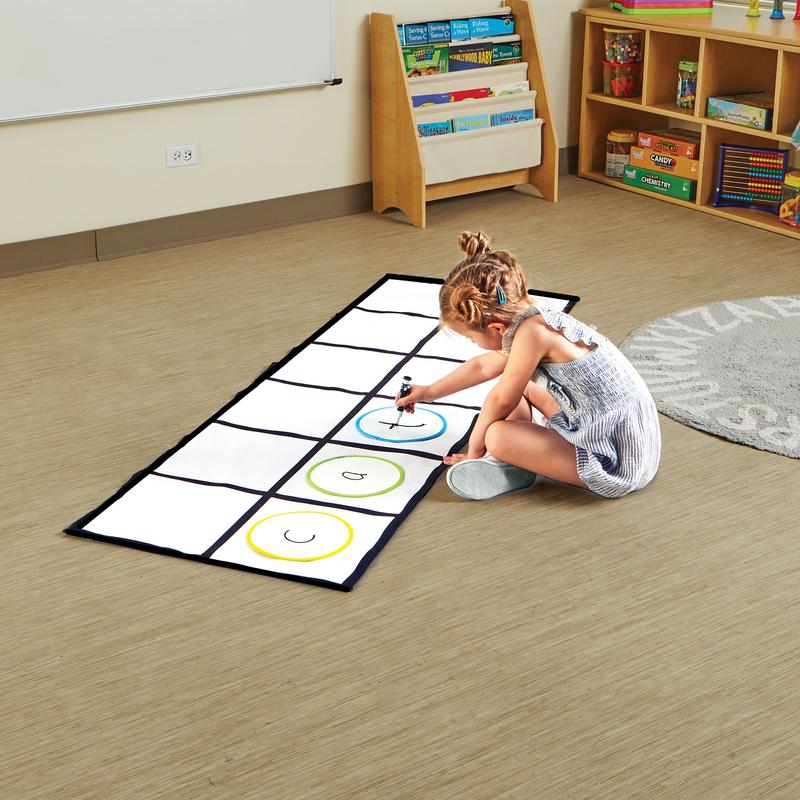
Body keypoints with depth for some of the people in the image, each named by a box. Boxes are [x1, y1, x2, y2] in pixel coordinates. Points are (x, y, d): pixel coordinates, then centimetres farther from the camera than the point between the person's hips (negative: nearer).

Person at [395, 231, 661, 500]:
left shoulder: (531, 332, -23)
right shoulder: (536, 319, 6)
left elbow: (500, 400, -12)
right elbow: (482, 366, 23)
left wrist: (474, 451, 3)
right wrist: (429, 392, 33)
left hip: (615, 464, -10)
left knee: (498, 437, -22)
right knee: (514, 378, 21)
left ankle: (517, 469, 6)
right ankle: (518, 455, 9)